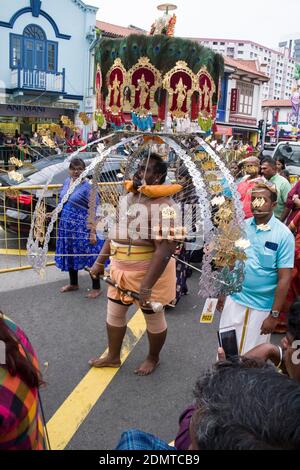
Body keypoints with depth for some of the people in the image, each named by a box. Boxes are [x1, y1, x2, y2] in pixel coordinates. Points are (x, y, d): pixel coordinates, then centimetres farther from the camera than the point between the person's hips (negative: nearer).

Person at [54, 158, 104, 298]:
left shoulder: (88, 186, -14)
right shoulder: (67, 181, 7)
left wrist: (93, 233, -20)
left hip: (82, 227, -7)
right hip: (67, 226, 7)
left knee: (90, 257, 0)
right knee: (69, 255, 17)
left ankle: (96, 288, 14)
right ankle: (73, 284, 35)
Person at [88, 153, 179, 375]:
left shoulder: (161, 205, -23)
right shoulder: (127, 197, 4)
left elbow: (165, 248, -28)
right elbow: (115, 232, 13)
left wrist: (146, 285, -30)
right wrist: (100, 262, 12)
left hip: (150, 272, -8)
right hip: (120, 268, 8)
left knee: (153, 317, 13)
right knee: (114, 313, 18)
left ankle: (153, 358, 38)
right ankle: (113, 356, 39)